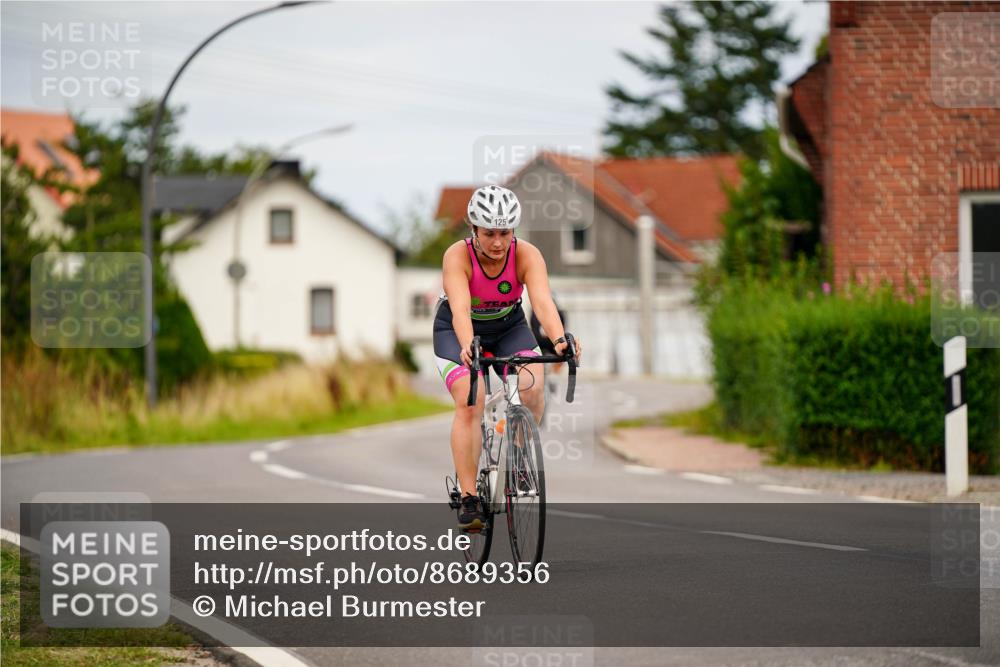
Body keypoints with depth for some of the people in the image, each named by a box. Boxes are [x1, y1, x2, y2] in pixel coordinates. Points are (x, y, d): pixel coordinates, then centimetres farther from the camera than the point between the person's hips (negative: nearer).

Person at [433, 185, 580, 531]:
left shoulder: (527, 255, -26)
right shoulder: (458, 256, -30)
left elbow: (543, 301, -40)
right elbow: (460, 308, -44)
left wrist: (559, 340, -59)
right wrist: (468, 347, -63)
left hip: (509, 326, 2)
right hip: (458, 332, -2)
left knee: (532, 389, -23)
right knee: (470, 402, -22)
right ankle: (469, 500, -18)